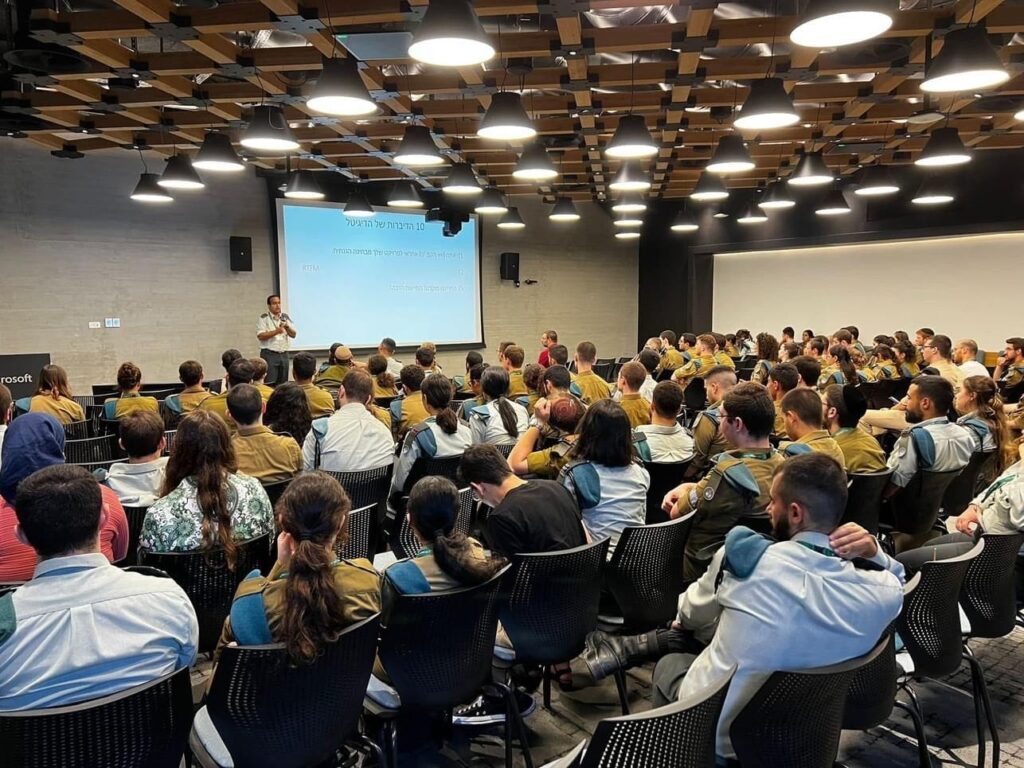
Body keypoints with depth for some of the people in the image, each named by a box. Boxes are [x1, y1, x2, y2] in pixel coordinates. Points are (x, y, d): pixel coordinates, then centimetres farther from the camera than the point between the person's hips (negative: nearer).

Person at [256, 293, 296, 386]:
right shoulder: (264, 318, -3)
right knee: (269, 384, -9)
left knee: (283, 384, 7)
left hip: (284, 354, 5)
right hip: (269, 354, -5)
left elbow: (293, 335, 9)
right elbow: (260, 336, -13)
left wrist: (287, 327, -11)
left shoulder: (285, 317, 12)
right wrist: (276, 331, -22)